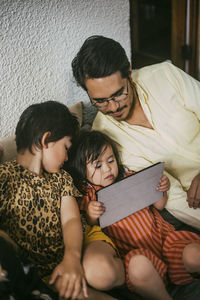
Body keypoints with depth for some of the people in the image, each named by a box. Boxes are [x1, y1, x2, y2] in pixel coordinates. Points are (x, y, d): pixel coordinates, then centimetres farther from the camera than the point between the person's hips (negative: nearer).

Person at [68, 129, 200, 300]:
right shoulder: (89, 196, 5)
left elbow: (159, 205, 19)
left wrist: (162, 191, -3)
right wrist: (91, 216, -20)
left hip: (162, 234, 3)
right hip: (136, 251, -2)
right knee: (138, 267, -37)